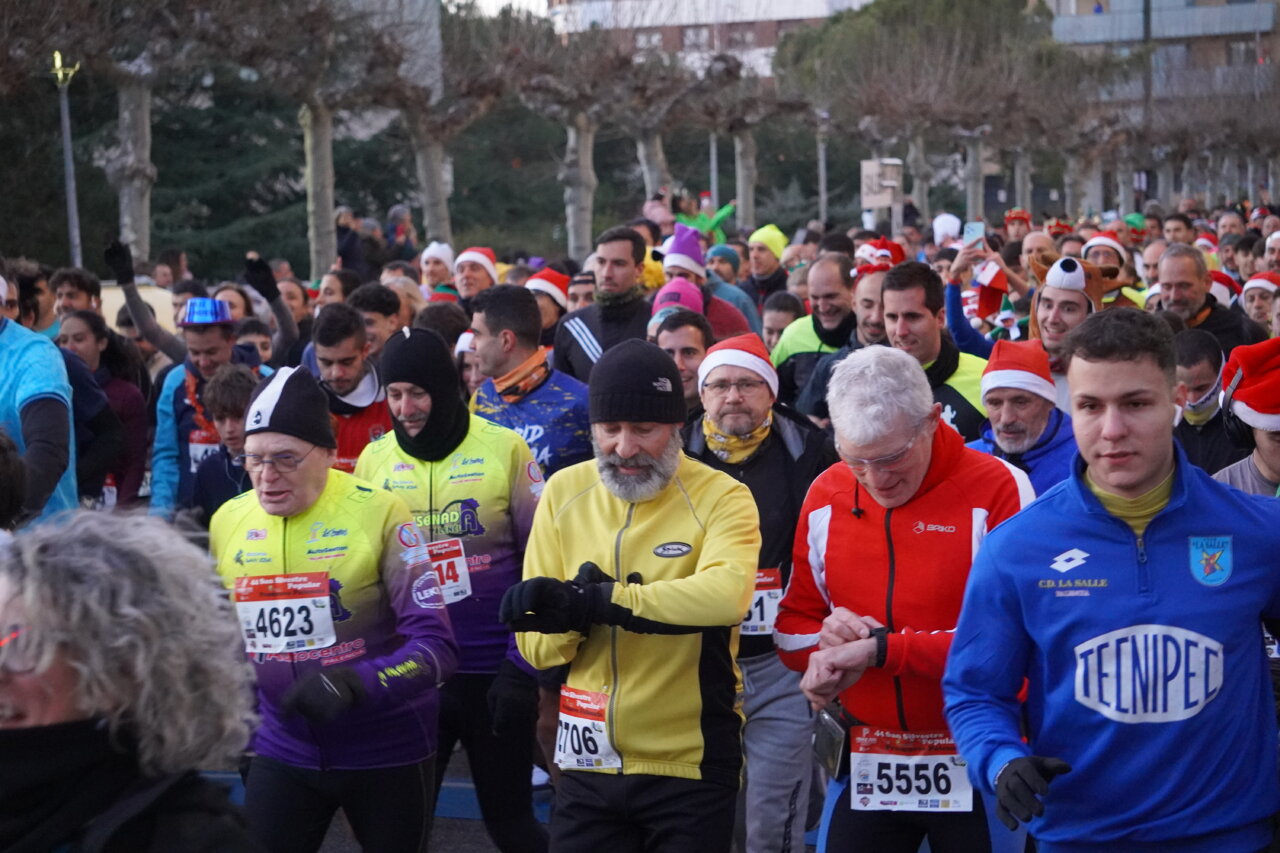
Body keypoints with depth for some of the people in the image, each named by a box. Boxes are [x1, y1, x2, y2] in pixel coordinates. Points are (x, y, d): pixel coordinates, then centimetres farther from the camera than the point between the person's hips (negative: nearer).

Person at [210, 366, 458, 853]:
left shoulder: (380, 514, -15)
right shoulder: (228, 521, -2)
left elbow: (436, 645, -20)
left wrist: (354, 684, -34)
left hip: (387, 751, -3)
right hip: (285, 751, 3)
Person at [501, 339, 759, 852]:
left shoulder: (721, 497, -9)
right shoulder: (564, 493, 2)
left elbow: (725, 595, -31)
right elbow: (536, 646, 0)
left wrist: (595, 600, -32)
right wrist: (574, 612, -21)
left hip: (691, 767, -3)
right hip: (588, 763, 3)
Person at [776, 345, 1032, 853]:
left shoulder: (998, 489, -12)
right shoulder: (825, 496, 4)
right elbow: (792, 626, 10)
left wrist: (882, 649, -21)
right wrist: (826, 638, -14)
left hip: (973, 767, -4)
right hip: (864, 763, 4)